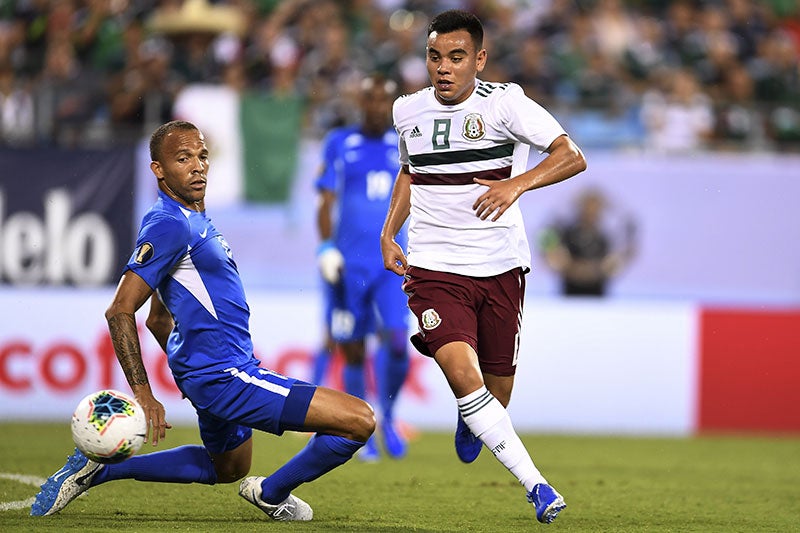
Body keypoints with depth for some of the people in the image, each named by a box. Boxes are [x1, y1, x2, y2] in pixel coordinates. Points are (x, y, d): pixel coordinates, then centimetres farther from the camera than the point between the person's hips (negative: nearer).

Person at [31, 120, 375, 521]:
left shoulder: (196, 220, 14)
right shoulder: (168, 224, -17)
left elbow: (158, 317, 22)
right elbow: (120, 311, -22)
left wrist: (191, 373, 26)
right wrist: (143, 394, -25)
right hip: (225, 378, -11)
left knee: (227, 468, 33)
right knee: (359, 420, -15)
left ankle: (100, 468, 27)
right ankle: (272, 494, 7)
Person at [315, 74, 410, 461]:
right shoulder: (340, 144, 3)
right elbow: (327, 201, 1)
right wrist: (327, 247, -11)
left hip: (393, 264, 1)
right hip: (348, 265, -1)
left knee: (397, 344, -16)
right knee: (353, 352, 2)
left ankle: (388, 418, 8)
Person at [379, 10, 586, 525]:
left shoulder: (503, 102, -9)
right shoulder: (409, 111, 4)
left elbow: (572, 156, -17)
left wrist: (518, 183, -33)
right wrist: (389, 232, 14)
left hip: (500, 267, -1)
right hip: (434, 266, 1)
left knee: (497, 390, 8)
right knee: (464, 376, -22)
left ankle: (470, 423, 48)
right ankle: (537, 486, -19)